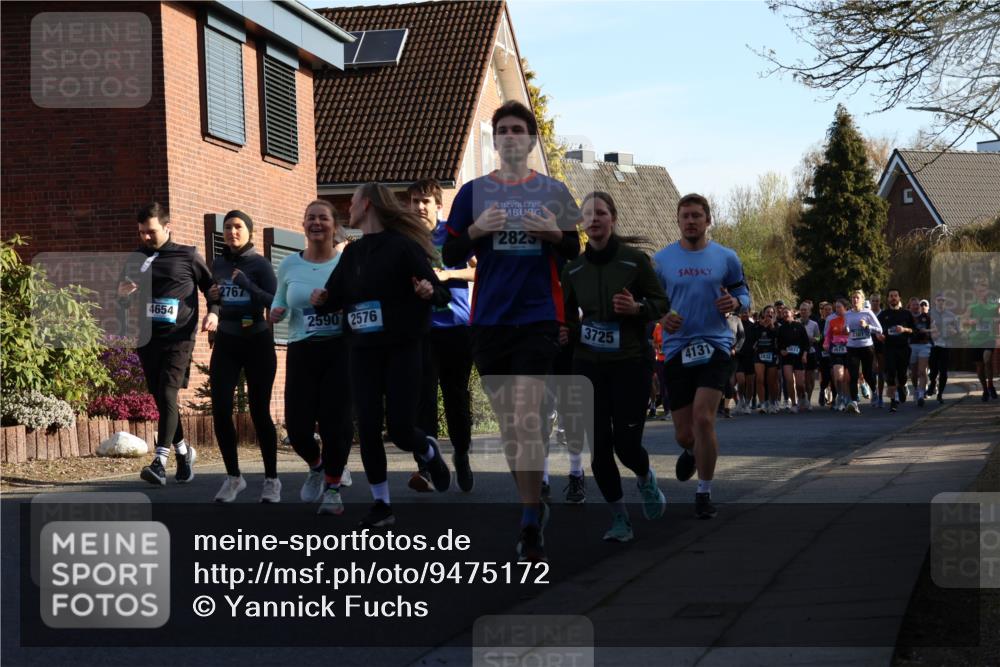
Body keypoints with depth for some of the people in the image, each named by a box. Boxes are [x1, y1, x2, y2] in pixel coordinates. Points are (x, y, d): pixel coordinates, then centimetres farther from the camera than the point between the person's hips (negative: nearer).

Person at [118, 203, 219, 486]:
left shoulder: (187, 256, 2)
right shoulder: (135, 260, 12)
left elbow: (212, 288, 9)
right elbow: (123, 304, 19)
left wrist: (214, 312, -10)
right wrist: (122, 294, -5)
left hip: (178, 339, -5)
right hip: (146, 339, 5)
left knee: (167, 396, -17)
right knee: (161, 400, 9)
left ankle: (160, 462, -22)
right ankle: (183, 451, 27)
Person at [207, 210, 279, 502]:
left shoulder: (260, 264, -6)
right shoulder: (218, 264, 7)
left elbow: (275, 302, -15)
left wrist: (247, 285, -23)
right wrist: (213, 297, -1)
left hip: (257, 343, -4)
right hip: (225, 343, 4)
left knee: (259, 412, -1)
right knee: (220, 411, -6)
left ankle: (271, 480, 11)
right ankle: (233, 477, 9)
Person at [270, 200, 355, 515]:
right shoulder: (289, 265, 8)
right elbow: (279, 302, 18)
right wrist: (275, 313, -4)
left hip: (341, 349, -3)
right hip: (302, 352, 3)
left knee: (335, 421, -6)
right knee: (297, 424, -2)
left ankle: (333, 488, 17)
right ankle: (317, 467, 33)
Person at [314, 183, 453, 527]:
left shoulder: (402, 245, -9)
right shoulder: (352, 252, 10)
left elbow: (442, 294, -10)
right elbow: (335, 296, 14)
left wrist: (430, 291, -33)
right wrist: (321, 300, -8)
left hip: (402, 349, -5)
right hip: (362, 352, 5)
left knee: (399, 427, -6)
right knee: (368, 428, -2)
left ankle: (430, 452, 30)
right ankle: (381, 503, 9)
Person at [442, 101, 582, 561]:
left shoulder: (553, 192, 5)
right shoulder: (474, 192, 8)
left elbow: (574, 254, 10)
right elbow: (450, 256, 8)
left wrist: (555, 234, -12)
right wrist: (476, 230, -11)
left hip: (538, 317, -3)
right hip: (488, 319, 3)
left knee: (526, 420, -13)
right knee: (507, 424, 9)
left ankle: (530, 524, -9)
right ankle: (534, 506, 24)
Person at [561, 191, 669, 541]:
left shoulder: (634, 259, -4)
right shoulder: (573, 269, 5)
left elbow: (661, 302, 3)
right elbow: (566, 316, 17)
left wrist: (637, 308, -16)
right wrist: (568, 332, -5)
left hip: (630, 364, -3)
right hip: (589, 365, 3)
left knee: (626, 443, -7)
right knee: (599, 446, -1)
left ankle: (645, 477, 29)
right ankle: (619, 517, 13)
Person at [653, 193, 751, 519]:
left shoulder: (725, 257, 4)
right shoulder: (661, 259, 4)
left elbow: (743, 292, 13)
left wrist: (735, 302, -11)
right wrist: (661, 317, -11)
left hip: (715, 347, -1)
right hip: (677, 350, 1)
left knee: (703, 418, -18)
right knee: (684, 433, 5)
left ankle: (704, 493, -2)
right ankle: (691, 452, 46)